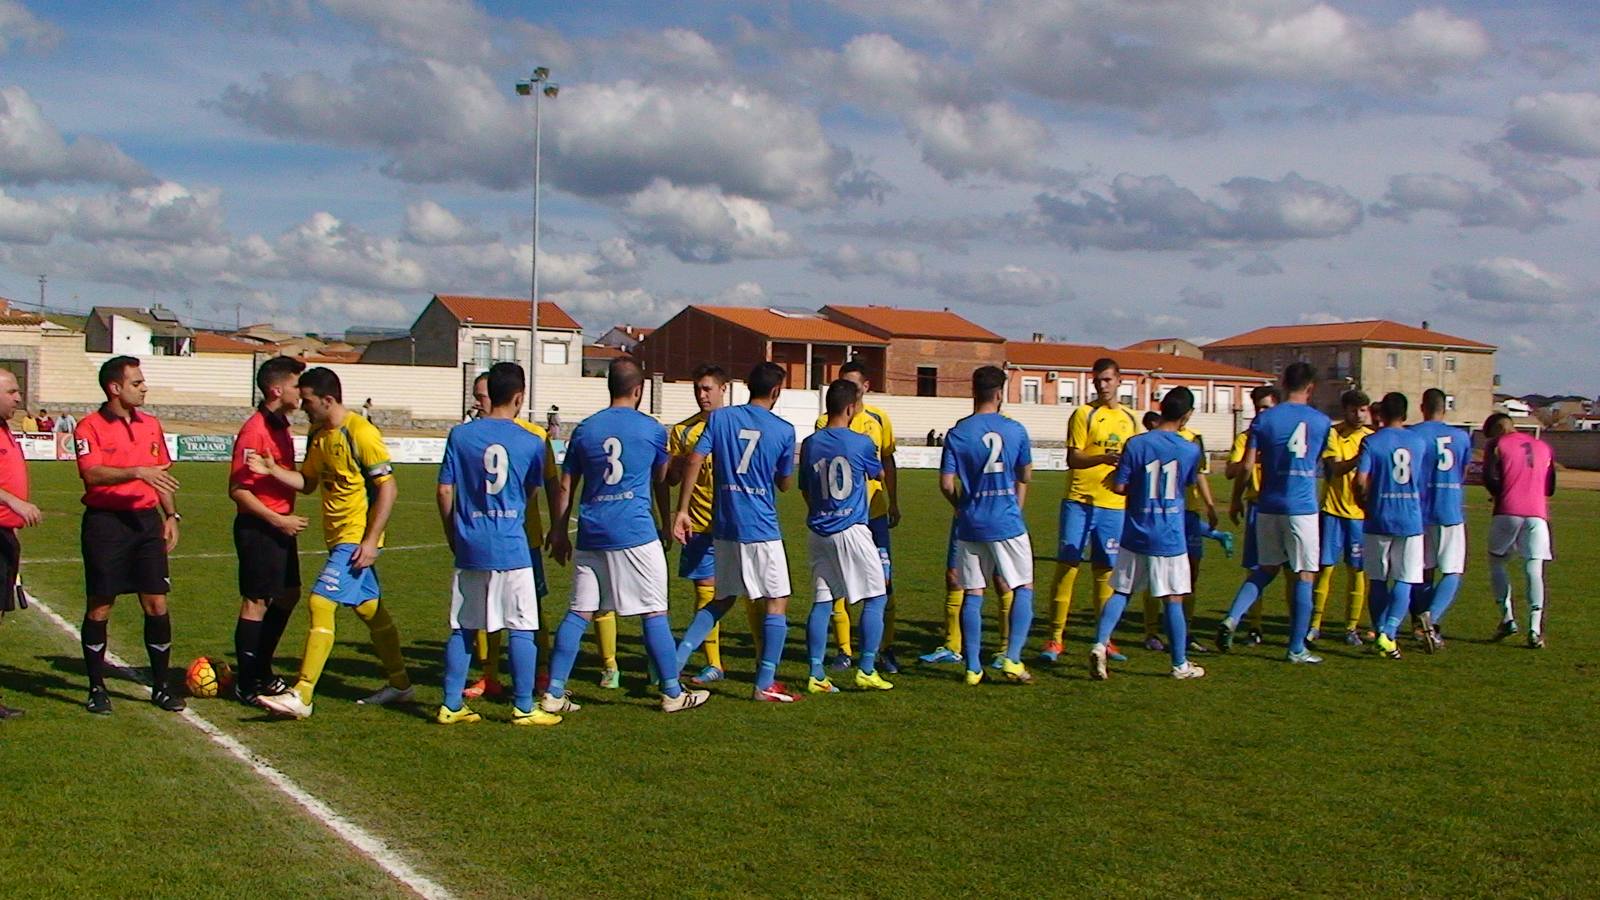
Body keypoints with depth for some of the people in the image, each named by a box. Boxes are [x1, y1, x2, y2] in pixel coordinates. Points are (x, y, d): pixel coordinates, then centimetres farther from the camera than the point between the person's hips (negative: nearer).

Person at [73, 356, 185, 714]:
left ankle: (161, 685, 12)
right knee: (100, 607, 3)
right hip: (106, 522, -5)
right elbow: (91, 474, -20)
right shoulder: (90, 427, -6)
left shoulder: (151, 425, 13)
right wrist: (136, 472, -30)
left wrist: (171, 515, 12)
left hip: (146, 520, 5)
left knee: (157, 604, 2)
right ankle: (97, 688, 15)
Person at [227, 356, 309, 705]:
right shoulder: (255, 430, -17)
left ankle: (261, 673, 29)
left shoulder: (281, 425, 12)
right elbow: (237, 489, -19)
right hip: (258, 528, -10)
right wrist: (277, 520, -19)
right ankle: (247, 686, 8)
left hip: (281, 526, 10)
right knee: (256, 603, -2)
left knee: (288, 595, 17)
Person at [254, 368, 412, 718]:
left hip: (357, 539, -9)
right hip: (338, 537, 9)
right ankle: (399, 684, 28)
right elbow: (308, 482, 15)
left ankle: (301, 696, -12)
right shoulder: (318, 435, 9)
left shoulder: (360, 433, -17)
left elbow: (388, 488, -17)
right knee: (370, 609, 16)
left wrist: (371, 540, -20)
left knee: (320, 603, -15)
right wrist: (272, 470, -3)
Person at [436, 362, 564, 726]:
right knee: (521, 628, 4)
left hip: (470, 546, 3)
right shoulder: (531, 442, -2)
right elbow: (532, 496, 8)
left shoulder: (460, 435, 1)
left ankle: (451, 705, 14)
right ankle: (523, 707, 7)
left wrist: (452, 535, 15)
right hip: (512, 546, -3)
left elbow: (444, 491, 3)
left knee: (462, 628, 11)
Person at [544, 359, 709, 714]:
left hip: (592, 534, 4)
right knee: (654, 612, 4)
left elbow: (566, 487, 11)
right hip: (636, 534, -3)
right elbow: (661, 480, 15)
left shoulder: (585, 429, 8)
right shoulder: (652, 429, 1)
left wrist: (559, 531, 21)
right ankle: (672, 693, 11)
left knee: (579, 612, 7)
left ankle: (553, 693, 7)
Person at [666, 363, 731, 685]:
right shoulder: (682, 431, 8)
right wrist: (679, 463, -12)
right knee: (705, 590, 3)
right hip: (700, 525, 2)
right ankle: (713, 664, 11)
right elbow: (671, 480, 9)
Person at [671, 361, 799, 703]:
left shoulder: (720, 417, 3)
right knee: (776, 601, 6)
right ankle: (765, 684, 6)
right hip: (762, 529, -4)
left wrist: (682, 510, -1)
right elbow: (785, 484, 7)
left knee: (723, 599, 19)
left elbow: (694, 461, -5)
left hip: (724, 526, 4)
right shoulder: (784, 430, -3)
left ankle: (677, 658, 7)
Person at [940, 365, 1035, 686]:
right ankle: (1012, 659, 3)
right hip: (1008, 524, -1)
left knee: (973, 595, 7)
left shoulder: (957, 433, -3)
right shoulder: (1015, 430, -2)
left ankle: (973, 668, 10)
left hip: (971, 526, 1)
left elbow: (946, 484, -4)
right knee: (1023, 589, 11)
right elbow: (1025, 477, 9)